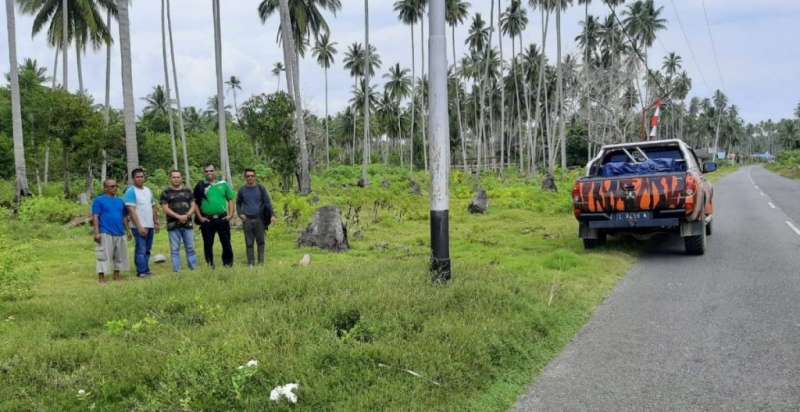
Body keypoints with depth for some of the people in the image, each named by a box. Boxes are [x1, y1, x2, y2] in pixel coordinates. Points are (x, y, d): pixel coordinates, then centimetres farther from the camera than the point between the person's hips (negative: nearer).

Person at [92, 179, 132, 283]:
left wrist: (128, 231, 16)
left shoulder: (120, 201, 15)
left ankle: (117, 275, 20)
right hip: (106, 234, -6)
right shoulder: (99, 200, -1)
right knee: (104, 255, -5)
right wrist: (97, 233, -13)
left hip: (120, 233, 6)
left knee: (120, 255, 10)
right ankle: (101, 277, 0)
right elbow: (95, 217, -6)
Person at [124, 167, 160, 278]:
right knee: (141, 250, -6)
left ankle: (146, 270, 16)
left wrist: (156, 222, 16)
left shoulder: (148, 190, 14)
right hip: (140, 226, -7)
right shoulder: (131, 191, -8)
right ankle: (142, 271, -3)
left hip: (150, 226, 7)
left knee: (147, 250, 10)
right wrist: (139, 226, -18)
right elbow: (131, 211, -14)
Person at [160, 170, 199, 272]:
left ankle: (194, 268, 12)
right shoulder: (166, 193, 4)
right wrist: (178, 217, -15)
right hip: (173, 225, -2)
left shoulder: (187, 191, 13)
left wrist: (186, 216, -10)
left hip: (187, 224, 2)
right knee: (175, 249, 0)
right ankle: (177, 271, 4)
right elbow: (165, 208, -4)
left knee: (191, 248, 5)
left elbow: (193, 206, 8)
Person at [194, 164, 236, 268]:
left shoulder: (223, 184, 7)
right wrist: (200, 217, -3)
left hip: (222, 218, 0)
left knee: (226, 242, 4)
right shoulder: (200, 186, 4)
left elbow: (231, 200, 9)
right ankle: (209, 265, 16)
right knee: (208, 244, 6)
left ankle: (228, 263, 14)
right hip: (207, 220, 0)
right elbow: (195, 203, 4)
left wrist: (231, 214, -1)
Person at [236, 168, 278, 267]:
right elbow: (238, 204, 19)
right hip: (247, 220, 1)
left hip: (259, 219, -1)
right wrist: (240, 214, 1)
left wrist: (272, 215, -14)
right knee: (249, 243, 3)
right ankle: (251, 263, 8)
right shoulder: (242, 190, 7)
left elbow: (267, 202, -2)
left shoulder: (261, 188, 2)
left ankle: (261, 262, 9)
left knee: (260, 241, 1)